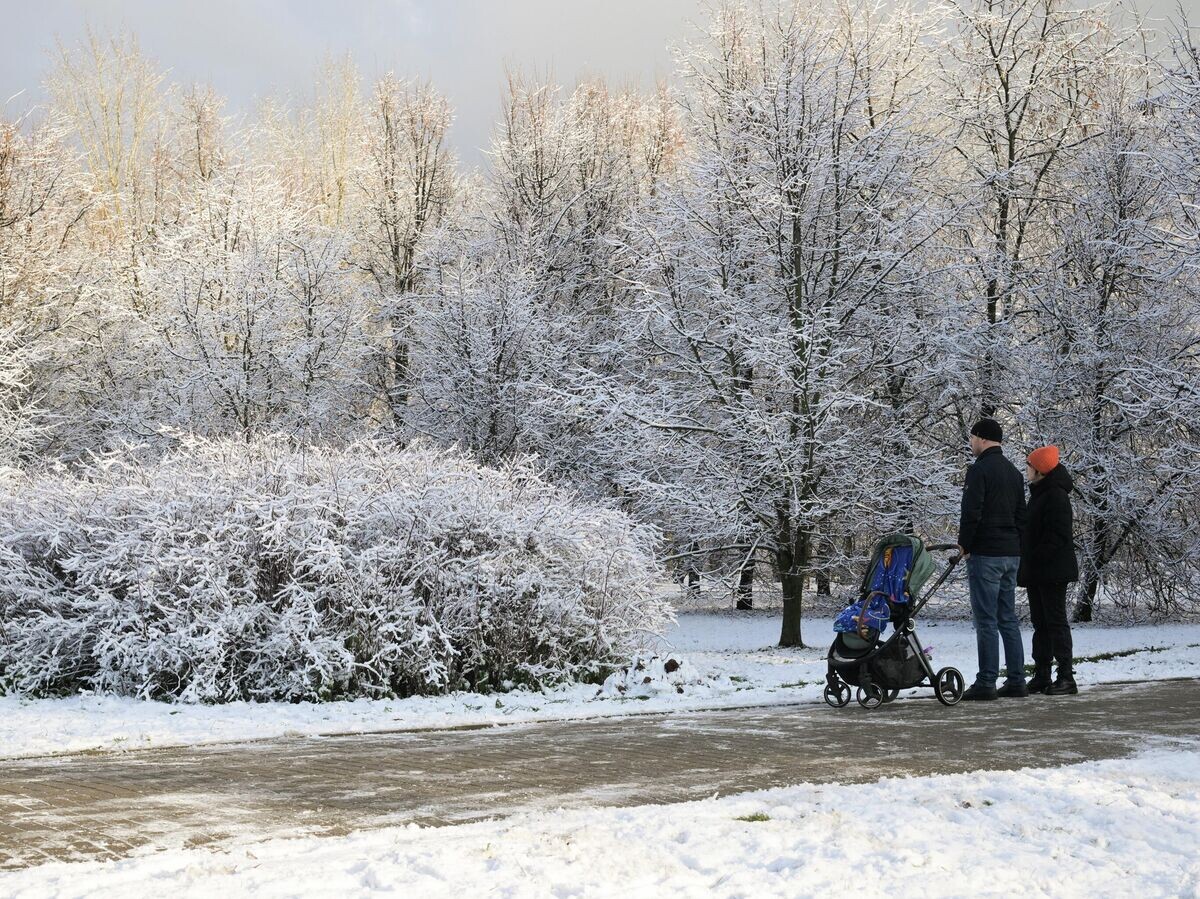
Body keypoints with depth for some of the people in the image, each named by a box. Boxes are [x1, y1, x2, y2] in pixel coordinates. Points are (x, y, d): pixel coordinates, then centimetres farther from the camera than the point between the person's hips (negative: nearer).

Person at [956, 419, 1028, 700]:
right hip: (1012, 555, 8)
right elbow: (1021, 515, 18)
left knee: (986, 620, -6)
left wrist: (964, 545, -5)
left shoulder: (979, 469, -11)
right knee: (1008, 619, 11)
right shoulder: (1014, 472, 17)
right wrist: (1015, 546, 17)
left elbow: (971, 513, -17)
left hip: (985, 554, -8)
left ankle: (986, 682, -5)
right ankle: (1016, 680, 12)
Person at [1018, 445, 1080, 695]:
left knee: (1055, 621, -7)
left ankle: (1066, 677, -4)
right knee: (1040, 622, 12)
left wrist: (1036, 557, -21)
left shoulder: (1056, 496, -14)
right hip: (1036, 572, 10)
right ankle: (1041, 676, 17)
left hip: (1053, 571, -10)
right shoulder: (1038, 494, 17)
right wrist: (1027, 565, 14)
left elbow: (1059, 535, -21)